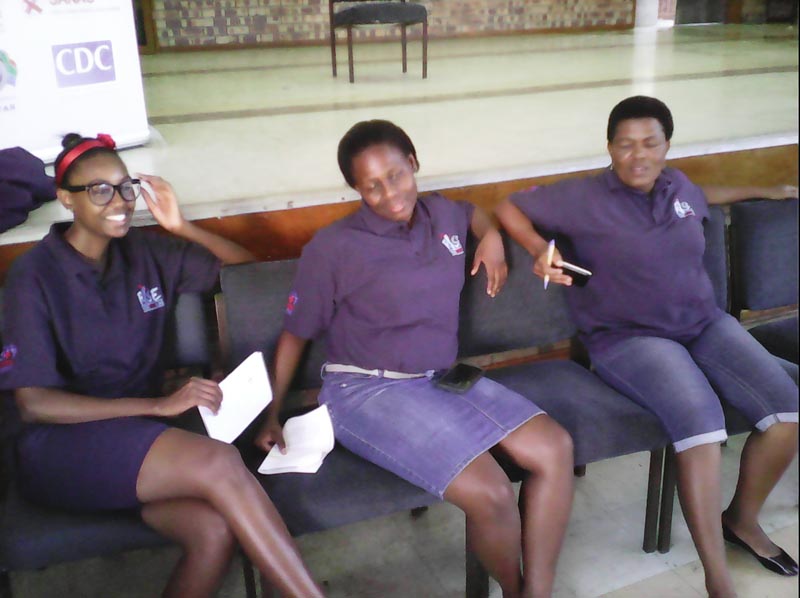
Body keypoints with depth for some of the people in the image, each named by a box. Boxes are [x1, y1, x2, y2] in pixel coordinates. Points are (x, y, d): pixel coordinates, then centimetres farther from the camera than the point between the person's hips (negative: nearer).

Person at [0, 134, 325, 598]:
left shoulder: (145, 252, 7)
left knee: (216, 529, -29)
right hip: (63, 444, -4)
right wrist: (159, 405, -19)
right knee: (218, 462, -31)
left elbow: (247, 265, 14)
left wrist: (182, 227, -3)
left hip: (139, 438, 4)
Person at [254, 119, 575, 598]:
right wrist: (271, 415, -1)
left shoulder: (442, 214, 8)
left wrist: (492, 238, 12)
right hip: (366, 391, -6)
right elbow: (295, 335, 0)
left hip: (441, 379, 7)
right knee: (490, 493, -24)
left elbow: (475, 212, 34)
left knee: (555, 447, -11)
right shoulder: (333, 248, -9)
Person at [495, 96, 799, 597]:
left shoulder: (677, 185, 13)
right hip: (628, 338, -6)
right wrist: (539, 249, -20)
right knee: (702, 420, -33)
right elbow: (509, 208, -3)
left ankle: (743, 518, 13)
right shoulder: (584, 198, -6)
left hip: (705, 323, 7)